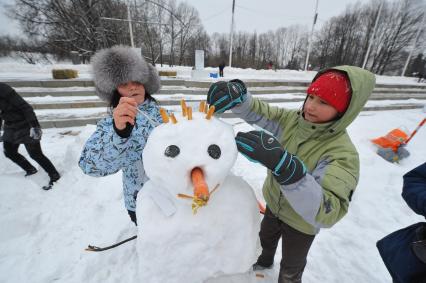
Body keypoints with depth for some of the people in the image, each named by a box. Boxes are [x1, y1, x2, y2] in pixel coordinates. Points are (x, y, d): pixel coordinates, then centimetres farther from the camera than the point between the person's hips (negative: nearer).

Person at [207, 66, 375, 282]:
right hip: (274, 204, 6)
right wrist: (236, 94, -44)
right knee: (266, 238, 36)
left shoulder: (343, 153, -34)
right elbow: (257, 112, -20)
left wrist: (282, 164, -63)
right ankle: (265, 261, 70)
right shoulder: (293, 120, -19)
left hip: (301, 223, -5)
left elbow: (328, 212, -47)